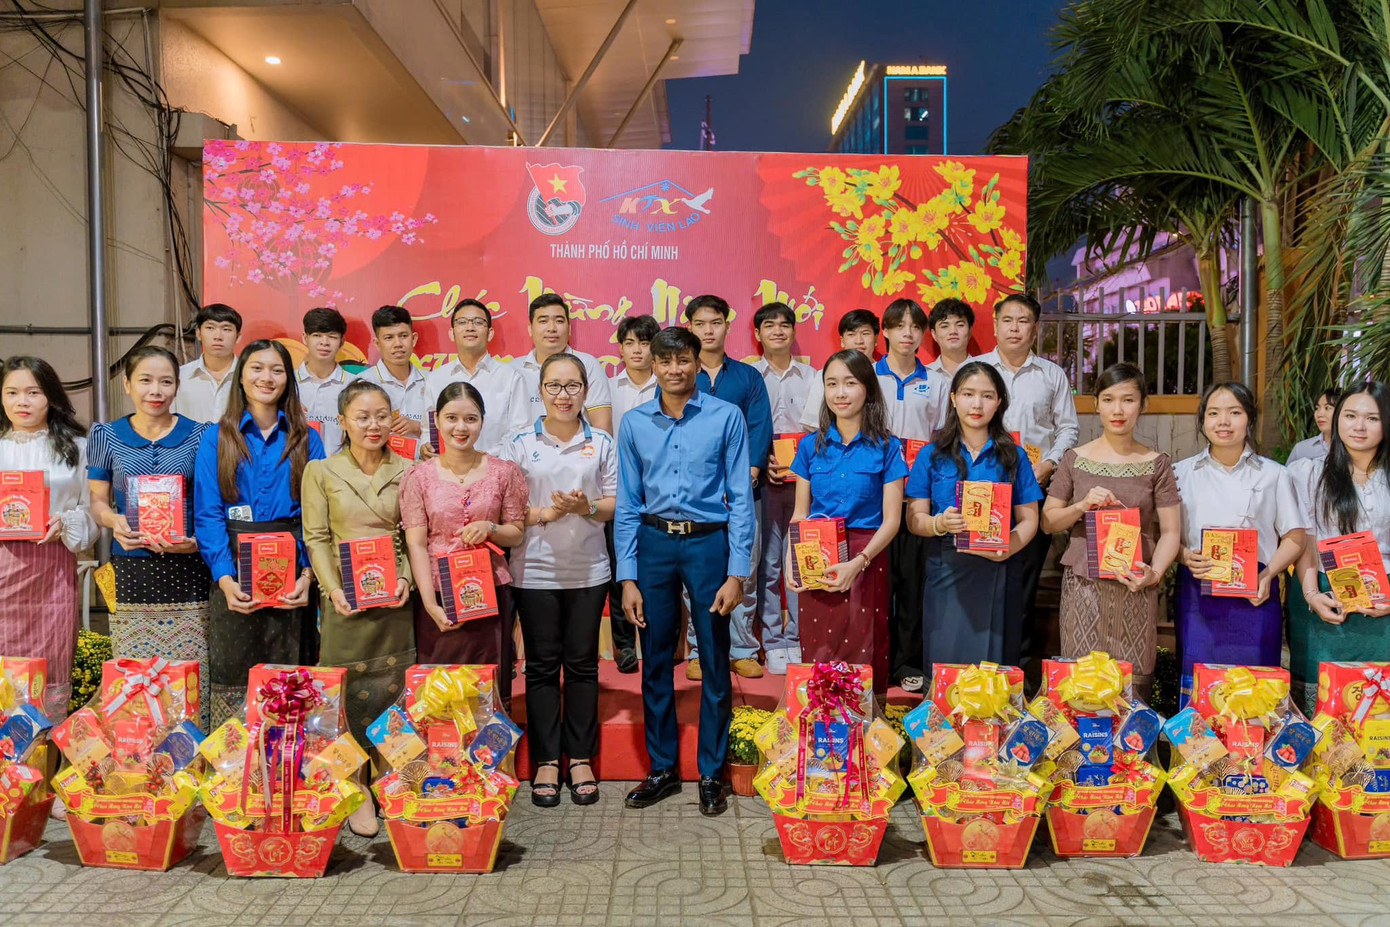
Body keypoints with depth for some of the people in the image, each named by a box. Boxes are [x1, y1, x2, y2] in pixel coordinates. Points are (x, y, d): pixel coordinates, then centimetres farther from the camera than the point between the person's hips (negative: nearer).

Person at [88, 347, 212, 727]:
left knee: (191, 679, -3)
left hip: (186, 570, -1)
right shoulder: (106, 436, 8)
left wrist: (195, 541, -12)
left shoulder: (198, 436, 4)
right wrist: (114, 521, -10)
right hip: (129, 571, 1)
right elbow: (97, 500, 12)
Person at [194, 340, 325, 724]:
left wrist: (308, 574, -10)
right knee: (231, 680, 0)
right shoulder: (217, 438, 6)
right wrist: (224, 577, -13)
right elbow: (207, 514, 0)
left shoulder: (306, 440, 9)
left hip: (290, 567, 1)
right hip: (235, 568, -1)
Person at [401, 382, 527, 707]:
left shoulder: (504, 472, 4)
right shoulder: (419, 476, 1)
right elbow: (416, 544, -2)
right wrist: (430, 604, -11)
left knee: (492, 692, 5)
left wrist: (490, 528, -14)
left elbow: (517, 533, 8)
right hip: (438, 597, 0)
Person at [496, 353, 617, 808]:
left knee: (582, 664, 8)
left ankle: (580, 758, 20)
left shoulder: (601, 443, 5)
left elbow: (615, 505, 5)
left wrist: (587, 506, -15)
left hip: (588, 571, 1)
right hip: (535, 570, -1)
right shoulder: (520, 443, 1)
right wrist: (546, 513, -17)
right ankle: (546, 761, 18)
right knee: (542, 665, 6)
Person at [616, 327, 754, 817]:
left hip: (709, 542, -2)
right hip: (653, 543, 2)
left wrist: (737, 572, -9)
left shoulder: (726, 417, -3)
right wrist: (627, 577, 1)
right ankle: (662, 768, 26)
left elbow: (741, 498, -3)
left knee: (715, 662, 5)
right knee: (655, 663, 10)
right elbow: (627, 504, 6)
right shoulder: (634, 423, 5)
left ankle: (711, 772, 21)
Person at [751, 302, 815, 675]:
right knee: (767, 563, 0)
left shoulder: (811, 376, 11)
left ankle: (798, 639, 10)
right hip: (762, 480, -1)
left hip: (805, 479, 1)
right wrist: (760, 461, -11)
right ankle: (773, 643, 9)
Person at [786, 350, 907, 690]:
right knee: (817, 656, 5)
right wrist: (791, 564, -5)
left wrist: (858, 563, -17)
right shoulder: (811, 445, 8)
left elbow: (891, 519, -4)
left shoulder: (886, 447, -1)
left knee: (863, 656, 1)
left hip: (866, 561, -2)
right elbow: (799, 513, 10)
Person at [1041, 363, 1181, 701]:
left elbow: (1170, 531, 1)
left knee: (1133, 682, 1)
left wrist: (1154, 573, -16)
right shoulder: (1075, 460, 5)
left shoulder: (1156, 465, 4)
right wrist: (1082, 506, -10)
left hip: (1134, 589, 0)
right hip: (1083, 585, 0)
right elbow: (1048, 522, 8)